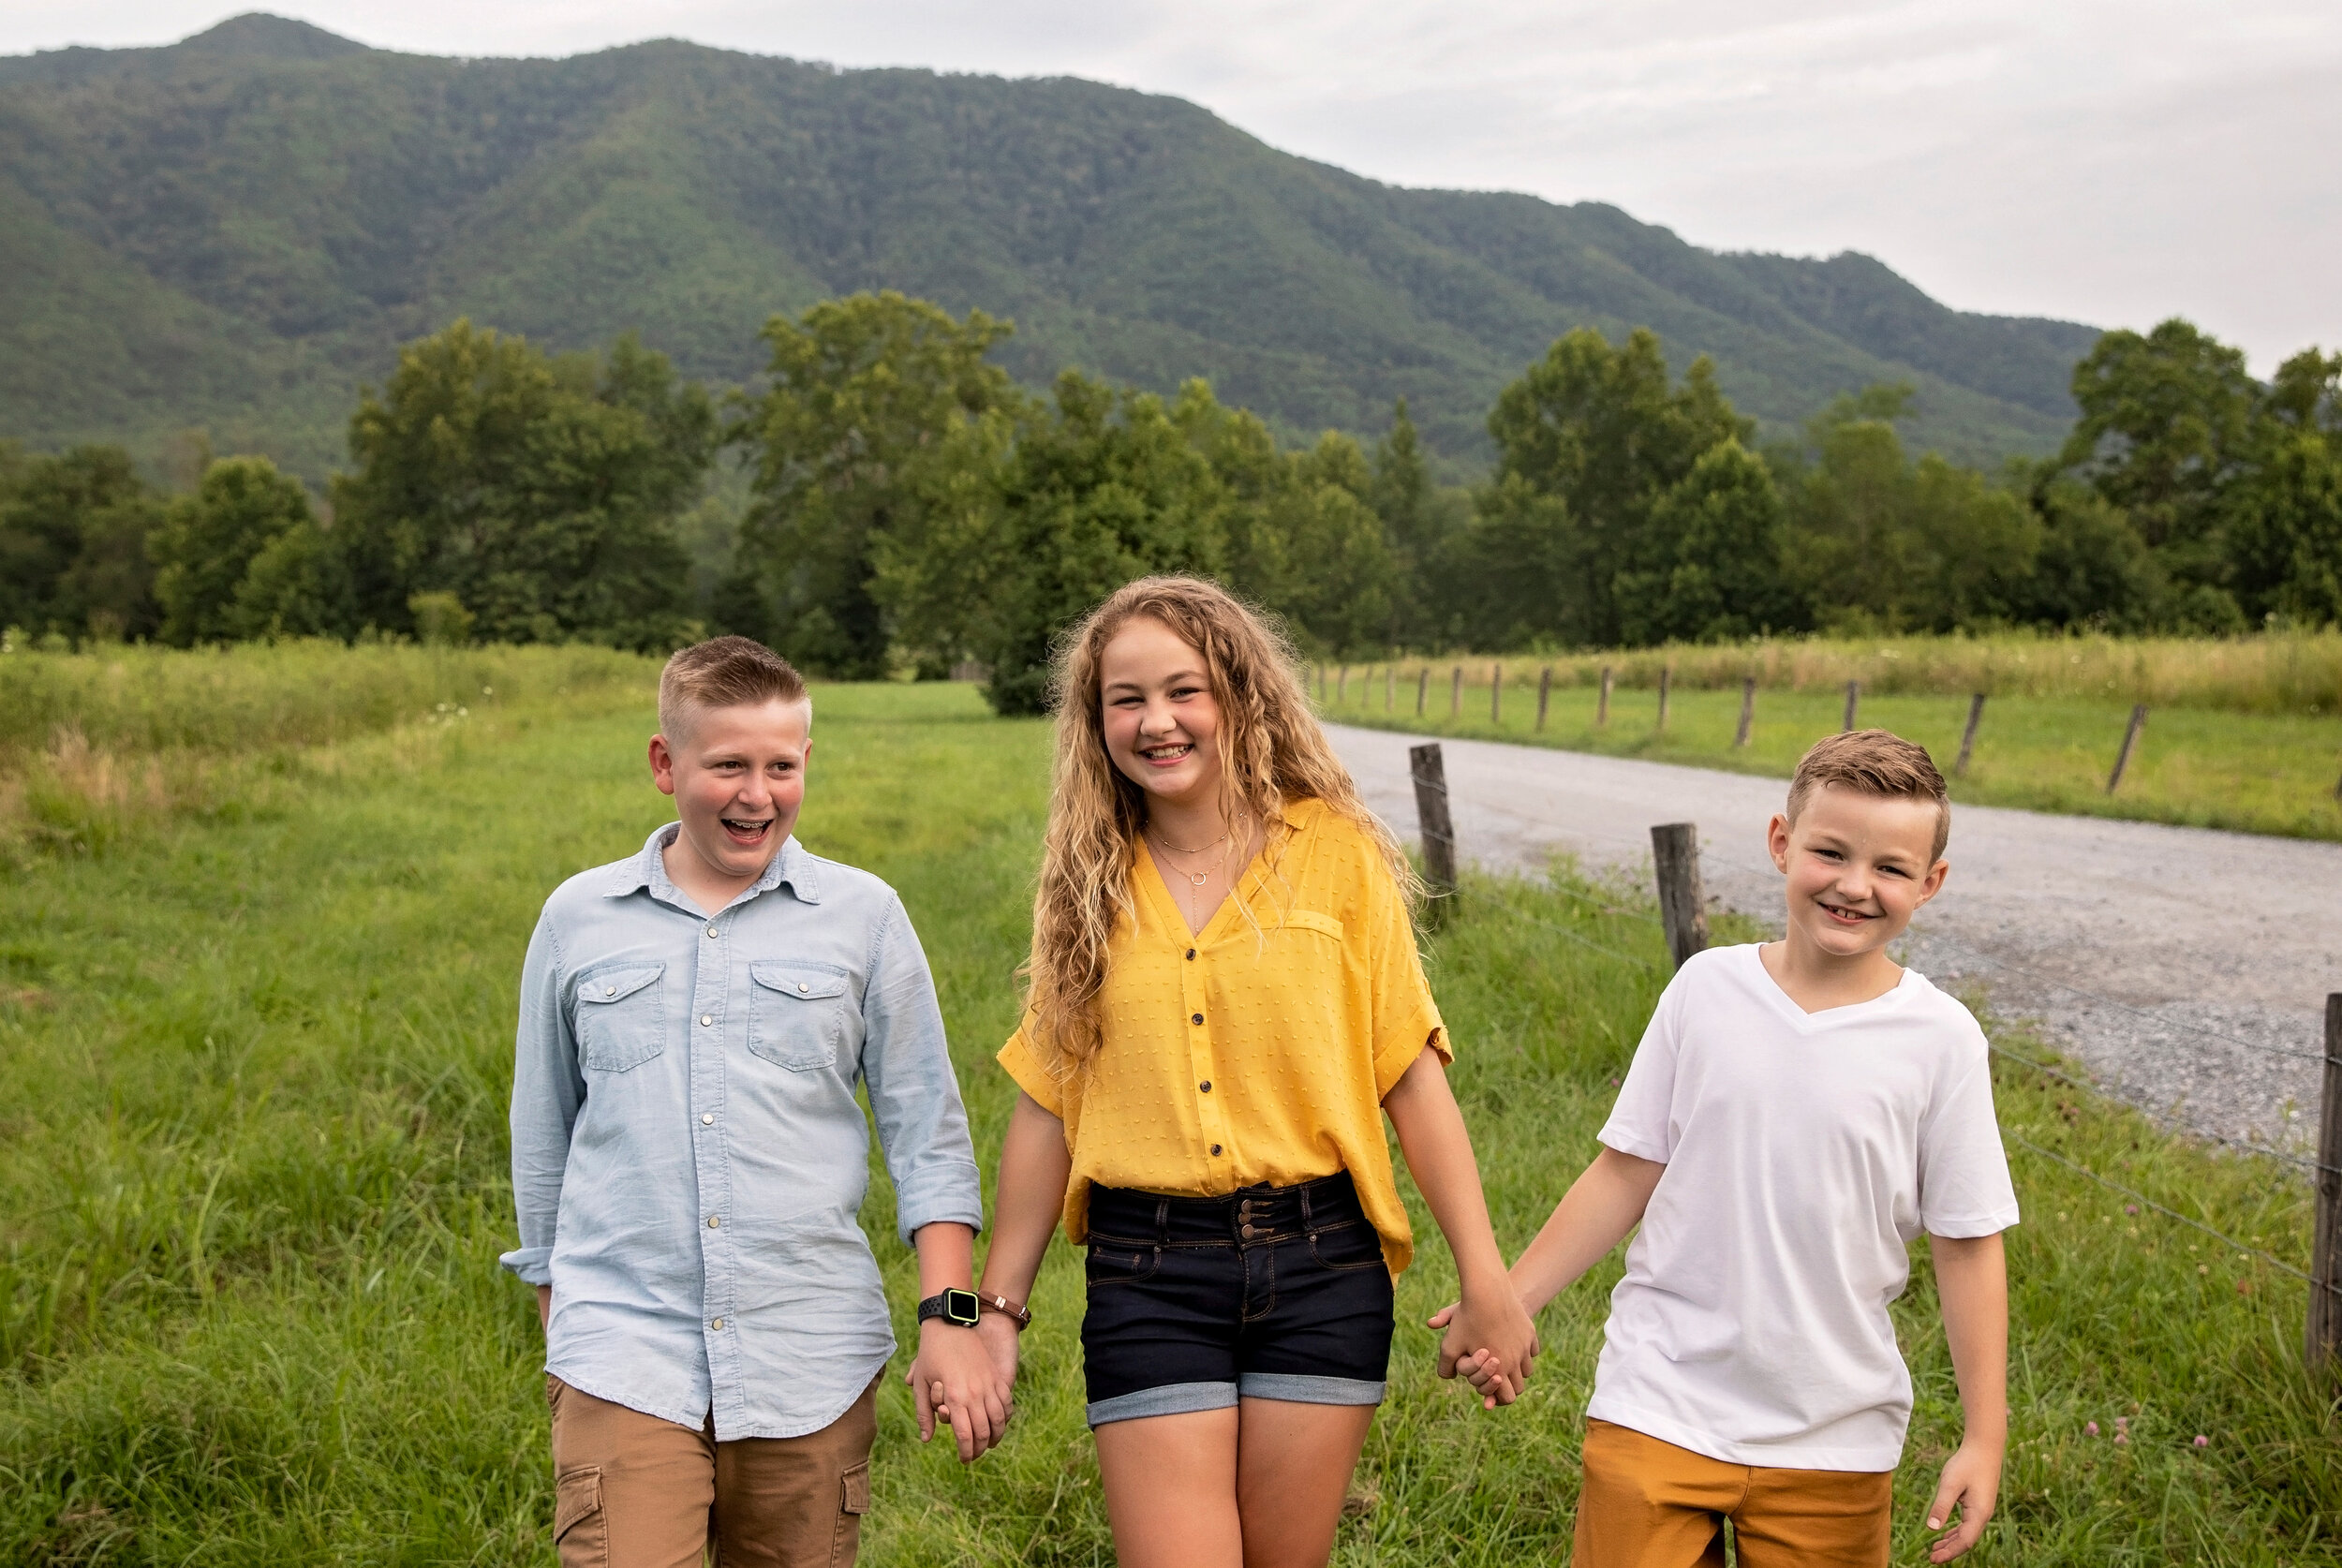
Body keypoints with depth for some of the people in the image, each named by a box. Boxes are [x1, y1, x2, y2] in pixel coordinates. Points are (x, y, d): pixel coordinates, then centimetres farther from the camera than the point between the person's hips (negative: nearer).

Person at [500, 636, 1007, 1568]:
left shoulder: (863, 915, 4)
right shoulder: (577, 918, 7)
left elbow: (926, 1133, 6)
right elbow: (542, 1139, 17)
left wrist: (949, 1316, -2)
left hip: (811, 1361, 0)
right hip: (624, 1357, 0)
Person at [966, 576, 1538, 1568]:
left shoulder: (1332, 853, -1)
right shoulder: (1091, 883, 6)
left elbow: (1412, 1077, -1)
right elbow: (1046, 1108, 8)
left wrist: (1486, 1282, -2)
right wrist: (997, 1309, 9)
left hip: (1318, 1266, -1)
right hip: (1148, 1277, 1)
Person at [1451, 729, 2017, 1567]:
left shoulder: (1941, 1040, -6)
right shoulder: (1707, 988, -3)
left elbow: (1967, 1244, -1)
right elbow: (1627, 1171, 3)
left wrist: (1985, 1437, 0)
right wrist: (1510, 1297, 0)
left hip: (1833, 1437, 0)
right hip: (1660, 1406, 0)